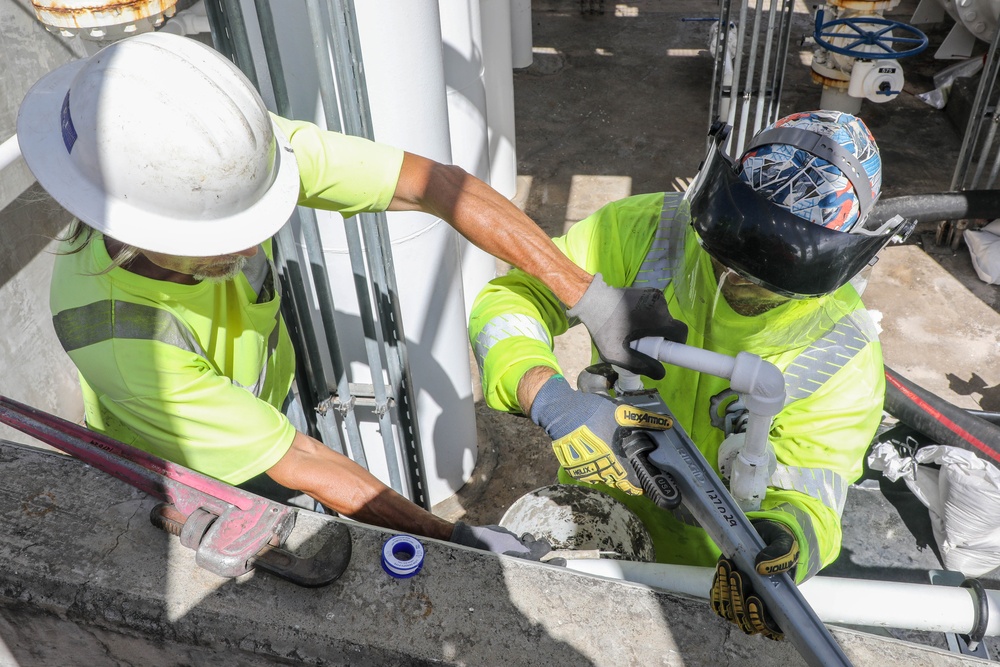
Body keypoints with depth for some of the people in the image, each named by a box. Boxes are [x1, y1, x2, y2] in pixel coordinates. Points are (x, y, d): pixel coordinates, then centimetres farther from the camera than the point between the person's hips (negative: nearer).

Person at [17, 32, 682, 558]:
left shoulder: (231, 153, -33)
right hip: (186, 481, -3)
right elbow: (301, 465, -35)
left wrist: (588, 294, -33)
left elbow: (436, 185, -32)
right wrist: (458, 537, -32)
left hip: (271, 402, 4)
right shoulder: (118, 338, -42)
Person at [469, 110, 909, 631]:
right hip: (597, 499, 0)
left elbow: (806, 491, -24)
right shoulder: (647, 231, -22)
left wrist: (788, 537, -51)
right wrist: (547, 395, -44)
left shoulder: (844, 358, -21)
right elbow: (511, 295, -23)